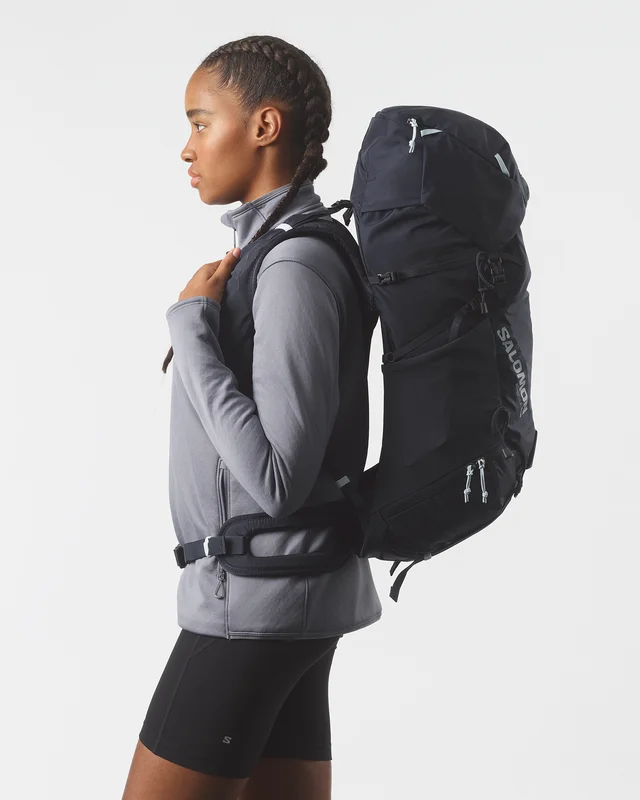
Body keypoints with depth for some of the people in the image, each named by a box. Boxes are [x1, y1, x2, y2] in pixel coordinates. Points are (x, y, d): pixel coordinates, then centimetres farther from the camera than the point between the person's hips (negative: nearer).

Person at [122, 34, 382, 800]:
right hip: (284, 601, 9)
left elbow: (275, 480, -23)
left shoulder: (297, 269, -19)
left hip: (257, 599, -9)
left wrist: (191, 326, -18)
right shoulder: (284, 251, 9)